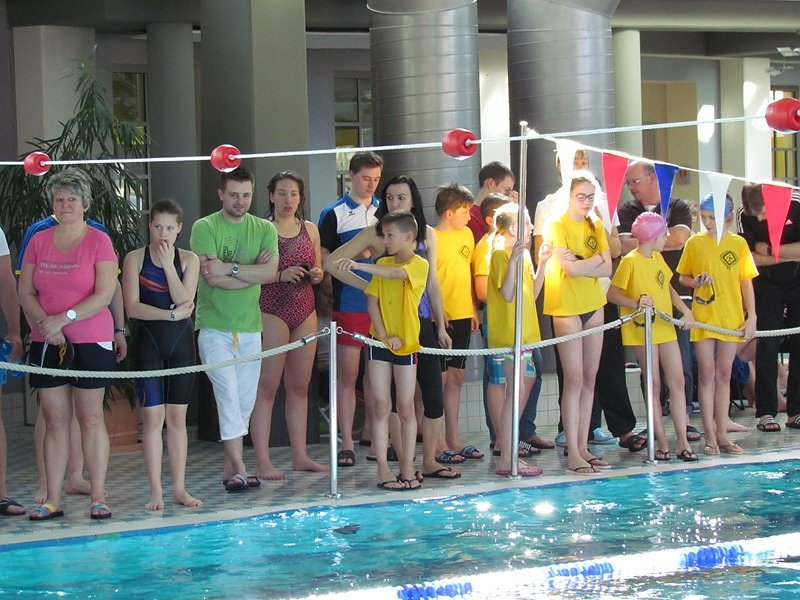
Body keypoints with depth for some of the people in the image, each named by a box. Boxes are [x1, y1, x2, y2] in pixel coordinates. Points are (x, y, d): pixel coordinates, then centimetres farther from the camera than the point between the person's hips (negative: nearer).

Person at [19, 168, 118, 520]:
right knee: (55, 420, 5)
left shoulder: (99, 241, -2)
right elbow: (24, 292, 7)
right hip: (47, 343, 3)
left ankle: (97, 497, 4)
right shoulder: (39, 242, 9)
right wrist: (45, 323, -10)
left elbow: (104, 295, -9)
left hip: (90, 341, -3)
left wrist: (64, 318, -17)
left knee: (91, 418, 0)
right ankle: (53, 500, 7)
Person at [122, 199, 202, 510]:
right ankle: (155, 491, -1)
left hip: (181, 343, 2)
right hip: (148, 341, -2)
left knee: (177, 417, 5)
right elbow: (132, 307, -8)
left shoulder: (189, 260, 4)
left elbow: (184, 300, -10)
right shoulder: (135, 259, -1)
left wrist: (168, 263, -14)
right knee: (153, 417, -4)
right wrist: (172, 313, -13)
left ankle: (179, 488, 9)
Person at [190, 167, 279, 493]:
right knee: (229, 395, -12)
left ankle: (230, 467, 16)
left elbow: (270, 273, -7)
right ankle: (239, 468, -12)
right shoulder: (205, 227, -3)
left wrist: (229, 268, -15)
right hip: (214, 327, -4)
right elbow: (213, 278, -15)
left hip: (250, 327, 4)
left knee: (246, 400, 6)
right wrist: (252, 272, -7)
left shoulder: (264, 229, 9)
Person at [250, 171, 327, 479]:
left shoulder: (310, 229, 12)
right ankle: (262, 461, -7)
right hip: (272, 312, -6)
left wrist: (317, 275, 0)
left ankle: (300, 455, 14)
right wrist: (281, 275, -23)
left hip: (305, 312, 6)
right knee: (267, 386, -6)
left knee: (300, 386, 9)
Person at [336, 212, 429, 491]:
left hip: (406, 344, -4)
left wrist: (359, 265, -40)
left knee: (406, 409, 1)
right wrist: (383, 335, -10)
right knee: (381, 407, 1)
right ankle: (383, 469, 3)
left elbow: (396, 273, -28)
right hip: (380, 342, 4)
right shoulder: (382, 264, 8)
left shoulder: (419, 264, -7)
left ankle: (407, 469, 7)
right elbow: (372, 301, 3)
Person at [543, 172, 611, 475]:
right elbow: (569, 268, -19)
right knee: (574, 379, -9)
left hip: (593, 306, 6)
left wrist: (580, 264, -13)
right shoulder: (557, 225, -8)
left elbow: (607, 269, 0)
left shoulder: (595, 226, 11)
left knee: (589, 379, 6)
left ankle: (583, 447, 11)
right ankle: (573, 453, -8)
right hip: (567, 307, -6)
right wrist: (595, 260, -5)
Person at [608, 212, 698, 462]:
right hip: (642, 329, -7)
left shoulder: (658, 258, 11)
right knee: (654, 385, -1)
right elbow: (612, 294, -13)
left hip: (666, 328, 7)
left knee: (677, 381, 2)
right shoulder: (630, 261, -11)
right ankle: (661, 444, 4)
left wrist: (686, 311, 9)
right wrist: (637, 304, -28)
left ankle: (683, 442, 4)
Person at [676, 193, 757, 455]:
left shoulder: (738, 244, 2)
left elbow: (746, 283, 5)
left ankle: (722, 433, 12)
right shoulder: (694, 243, 1)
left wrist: (751, 316, 0)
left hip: (731, 317, 1)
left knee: (724, 374, 7)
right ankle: (710, 435, 3)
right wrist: (694, 282, -13)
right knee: (706, 373, -1)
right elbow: (682, 277, 9)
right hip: (703, 315, -1)